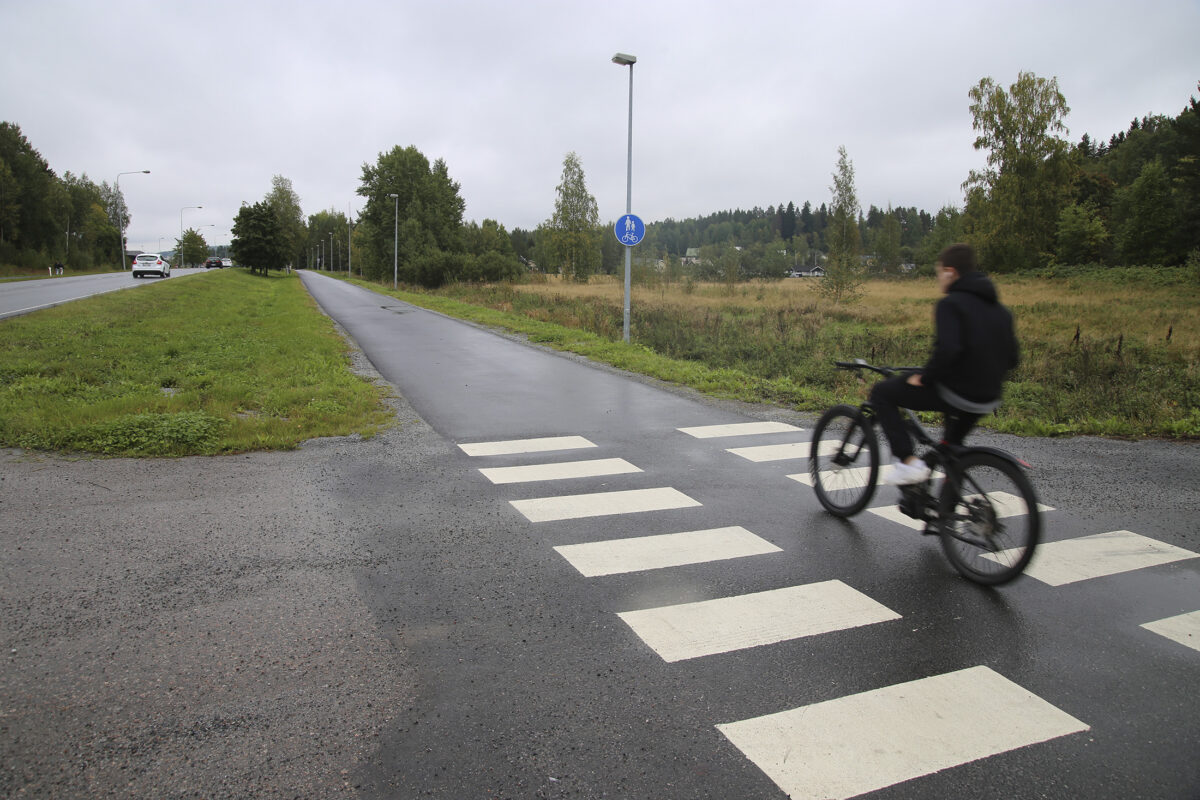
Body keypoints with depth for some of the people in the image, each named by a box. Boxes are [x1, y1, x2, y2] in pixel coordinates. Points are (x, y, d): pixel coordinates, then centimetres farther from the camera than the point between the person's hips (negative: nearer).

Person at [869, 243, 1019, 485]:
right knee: (952, 446, 34)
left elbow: (947, 349, -28)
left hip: (954, 392, -8)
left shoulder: (950, 304, -13)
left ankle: (908, 462, -4)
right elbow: (1011, 358, 13)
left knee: (881, 393, 5)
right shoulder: (999, 309, 13)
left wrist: (923, 377, -14)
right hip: (987, 400, 8)